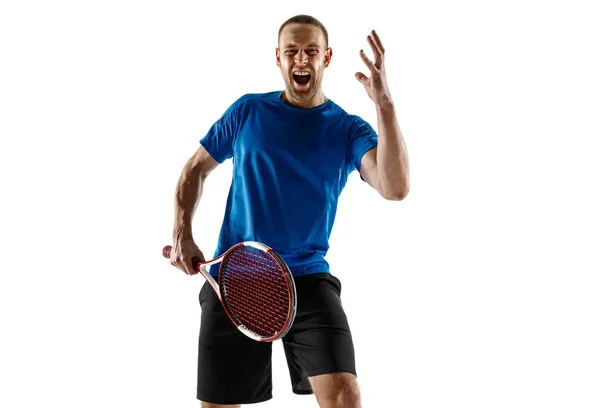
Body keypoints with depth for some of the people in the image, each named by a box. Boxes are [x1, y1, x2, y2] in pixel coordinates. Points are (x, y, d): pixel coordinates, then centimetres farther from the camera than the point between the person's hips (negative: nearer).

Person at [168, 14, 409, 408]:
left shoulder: (349, 129, -1)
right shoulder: (247, 111, 5)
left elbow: (395, 188, -19)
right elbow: (196, 169, 16)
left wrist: (384, 103, -28)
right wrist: (182, 235, 2)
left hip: (308, 279, -1)